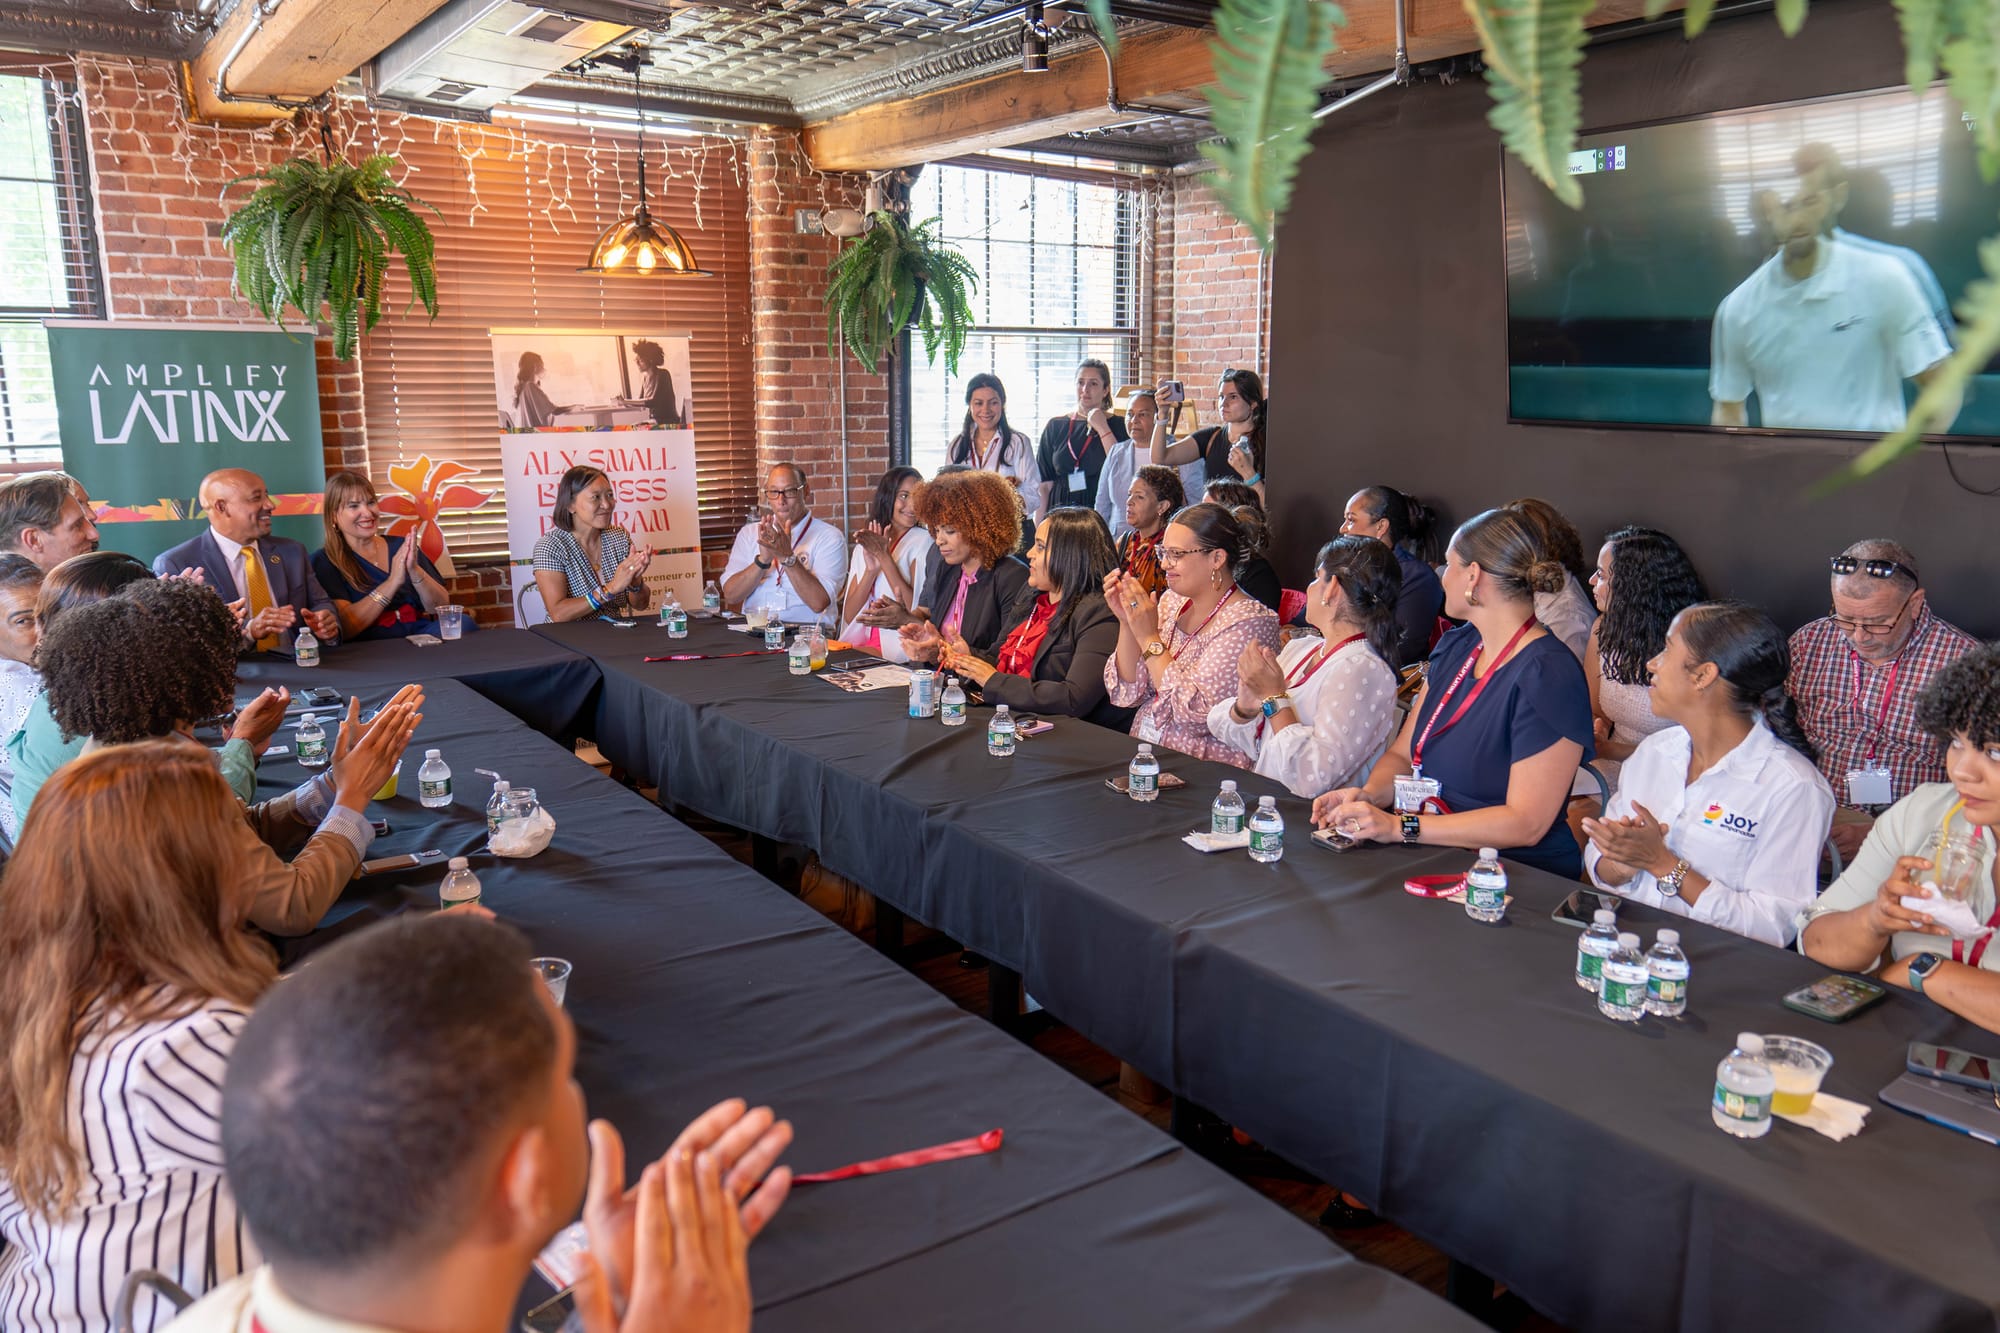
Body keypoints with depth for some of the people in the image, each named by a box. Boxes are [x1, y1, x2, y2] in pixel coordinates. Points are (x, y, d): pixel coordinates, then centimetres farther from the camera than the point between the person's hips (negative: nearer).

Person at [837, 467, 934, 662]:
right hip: (861, 642, 5)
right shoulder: (863, 545, 14)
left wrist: (885, 557, -11)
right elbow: (849, 616, 5)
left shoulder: (923, 541, 0)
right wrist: (871, 570, -9)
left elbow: (917, 610, -11)